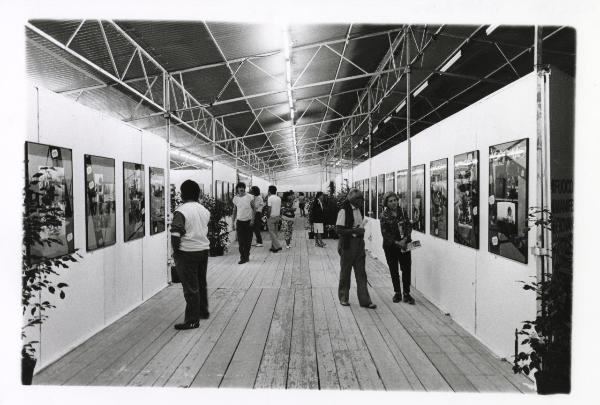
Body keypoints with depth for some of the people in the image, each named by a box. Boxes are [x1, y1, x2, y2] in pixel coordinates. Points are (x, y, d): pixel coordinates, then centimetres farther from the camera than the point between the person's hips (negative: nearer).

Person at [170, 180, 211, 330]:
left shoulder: (181, 211, -14)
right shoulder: (204, 210, 7)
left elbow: (175, 234, -20)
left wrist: (176, 251, -8)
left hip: (188, 253, -7)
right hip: (204, 250, 7)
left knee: (190, 287, 0)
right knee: (201, 283, 21)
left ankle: (192, 320, 6)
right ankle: (203, 311, 35)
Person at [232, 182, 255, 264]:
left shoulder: (250, 197, -5)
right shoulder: (235, 198, 4)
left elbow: (253, 209, -2)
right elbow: (234, 210, 12)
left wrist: (252, 219, -11)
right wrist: (233, 222, 10)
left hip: (248, 221, -2)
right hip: (239, 221, 2)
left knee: (248, 241, 6)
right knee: (241, 241, -3)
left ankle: (246, 257, 20)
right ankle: (243, 258, 2)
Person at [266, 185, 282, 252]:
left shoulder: (269, 198, -13)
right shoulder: (279, 198, 7)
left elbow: (269, 209, -17)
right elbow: (280, 208, 9)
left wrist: (267, 217, -9)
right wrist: (279, 216, 14)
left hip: (271, 217, -7)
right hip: (277, 217, 7)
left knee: (271, 232, -1)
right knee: (276, 232, 11)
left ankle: (277, 246, -8)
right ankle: (274, 247, 15)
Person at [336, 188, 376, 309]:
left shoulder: (359, 209, 9)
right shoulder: (344, 210, -13)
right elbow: (339, 229, -17)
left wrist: (361, 230, 5)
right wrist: (354, 231, -22)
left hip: (359, 243, 6)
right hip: (347, 244, -6)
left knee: (361, 273, 6)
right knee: (345, 272, 7)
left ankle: (364, 300, 10)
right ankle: (343, 298, 23)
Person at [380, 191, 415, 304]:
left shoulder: (402, 212, 3)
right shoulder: (384, 216, -6)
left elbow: (408, 226, 1)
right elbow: (385, 234, -9)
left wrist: (405, 239, -14)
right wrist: (397, 243, -17)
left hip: (404, 244, 2)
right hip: (390, 247, -1)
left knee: (406, 269, -1)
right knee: (394, 271, 8)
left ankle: (406, 294, 9)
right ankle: (397, 293, 22)